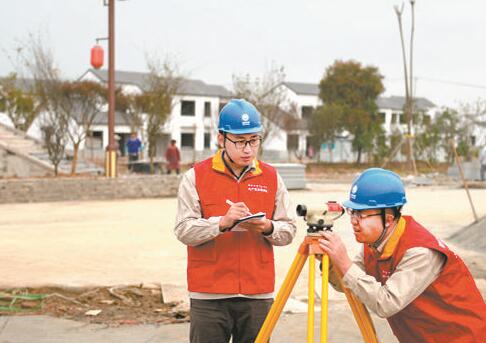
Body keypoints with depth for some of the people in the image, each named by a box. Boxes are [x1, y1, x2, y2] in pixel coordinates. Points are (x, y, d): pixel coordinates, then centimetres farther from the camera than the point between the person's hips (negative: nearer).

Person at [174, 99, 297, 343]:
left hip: (259, 295, 2)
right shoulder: (196, 176, 1)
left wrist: (267, 228, -14)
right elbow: (184, 230, -8)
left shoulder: (271, 178, 9)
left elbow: (288, 230, 8)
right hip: (209, 296, -2)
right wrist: (222, 222, -23)